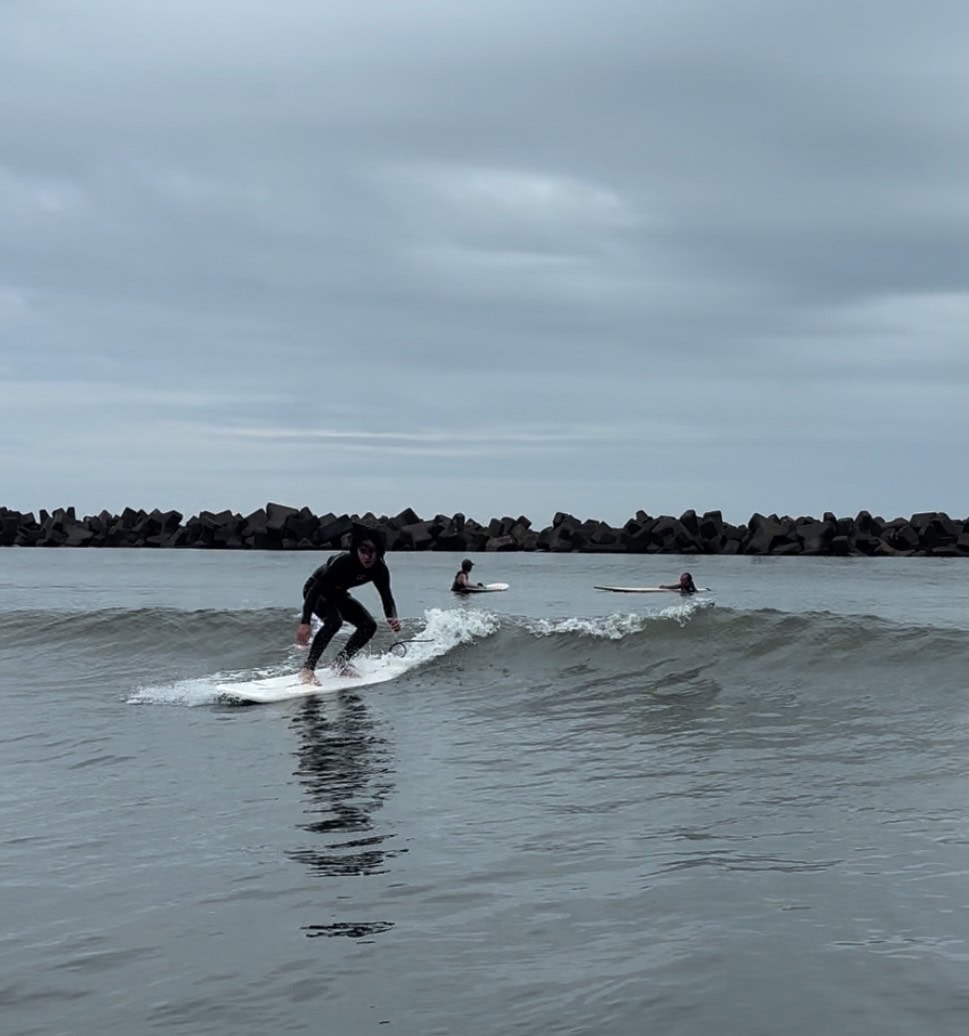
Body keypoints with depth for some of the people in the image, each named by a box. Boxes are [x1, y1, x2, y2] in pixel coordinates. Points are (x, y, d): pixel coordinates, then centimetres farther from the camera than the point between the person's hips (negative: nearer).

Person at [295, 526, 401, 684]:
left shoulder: (379, 570, -21)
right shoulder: (343, 562, -37)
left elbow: (386, 598, -15)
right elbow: (315, 589, -37)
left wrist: (392, 618, -38)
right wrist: (304, 622, -45)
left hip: (337, 594, 7)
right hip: (316, 590, -7)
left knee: (369, 626, -4)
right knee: (334, 620, -32)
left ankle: (341, 661, 14)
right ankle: (308, 669, -30)